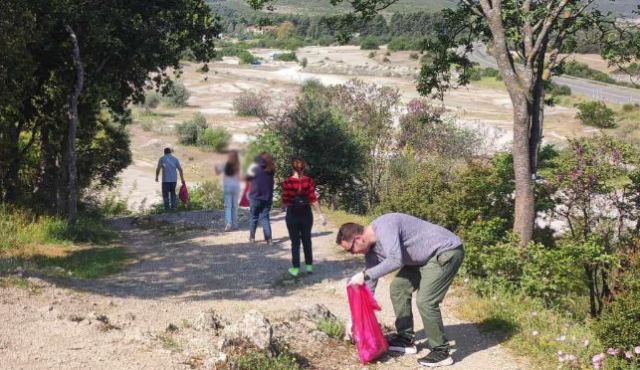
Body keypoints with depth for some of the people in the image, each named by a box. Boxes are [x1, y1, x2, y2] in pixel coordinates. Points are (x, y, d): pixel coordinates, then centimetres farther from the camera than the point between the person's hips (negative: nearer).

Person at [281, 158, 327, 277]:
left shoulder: (287, 182, -12)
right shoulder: (309, 181, -8)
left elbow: (285, 201, -7)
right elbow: (313, 199, -10)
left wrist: (284, 206, 15)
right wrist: (321, 214, -5)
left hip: (292, 214, -2)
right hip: (306, 213, 2)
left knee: (295, 242, 6)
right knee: (307, 240, 16)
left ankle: (296, 268, 7)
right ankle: (309, 265, 21)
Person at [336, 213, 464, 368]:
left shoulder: (384, 226, -26)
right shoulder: (372, 249, 4)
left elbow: (396, 260, -38)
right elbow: (369, 284, 11)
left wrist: (364, 275, -31)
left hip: (447, 251, -10)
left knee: (425, 301, -16)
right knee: (398, 288, 11)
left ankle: (441, 352, -2)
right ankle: (406, 339, 21)